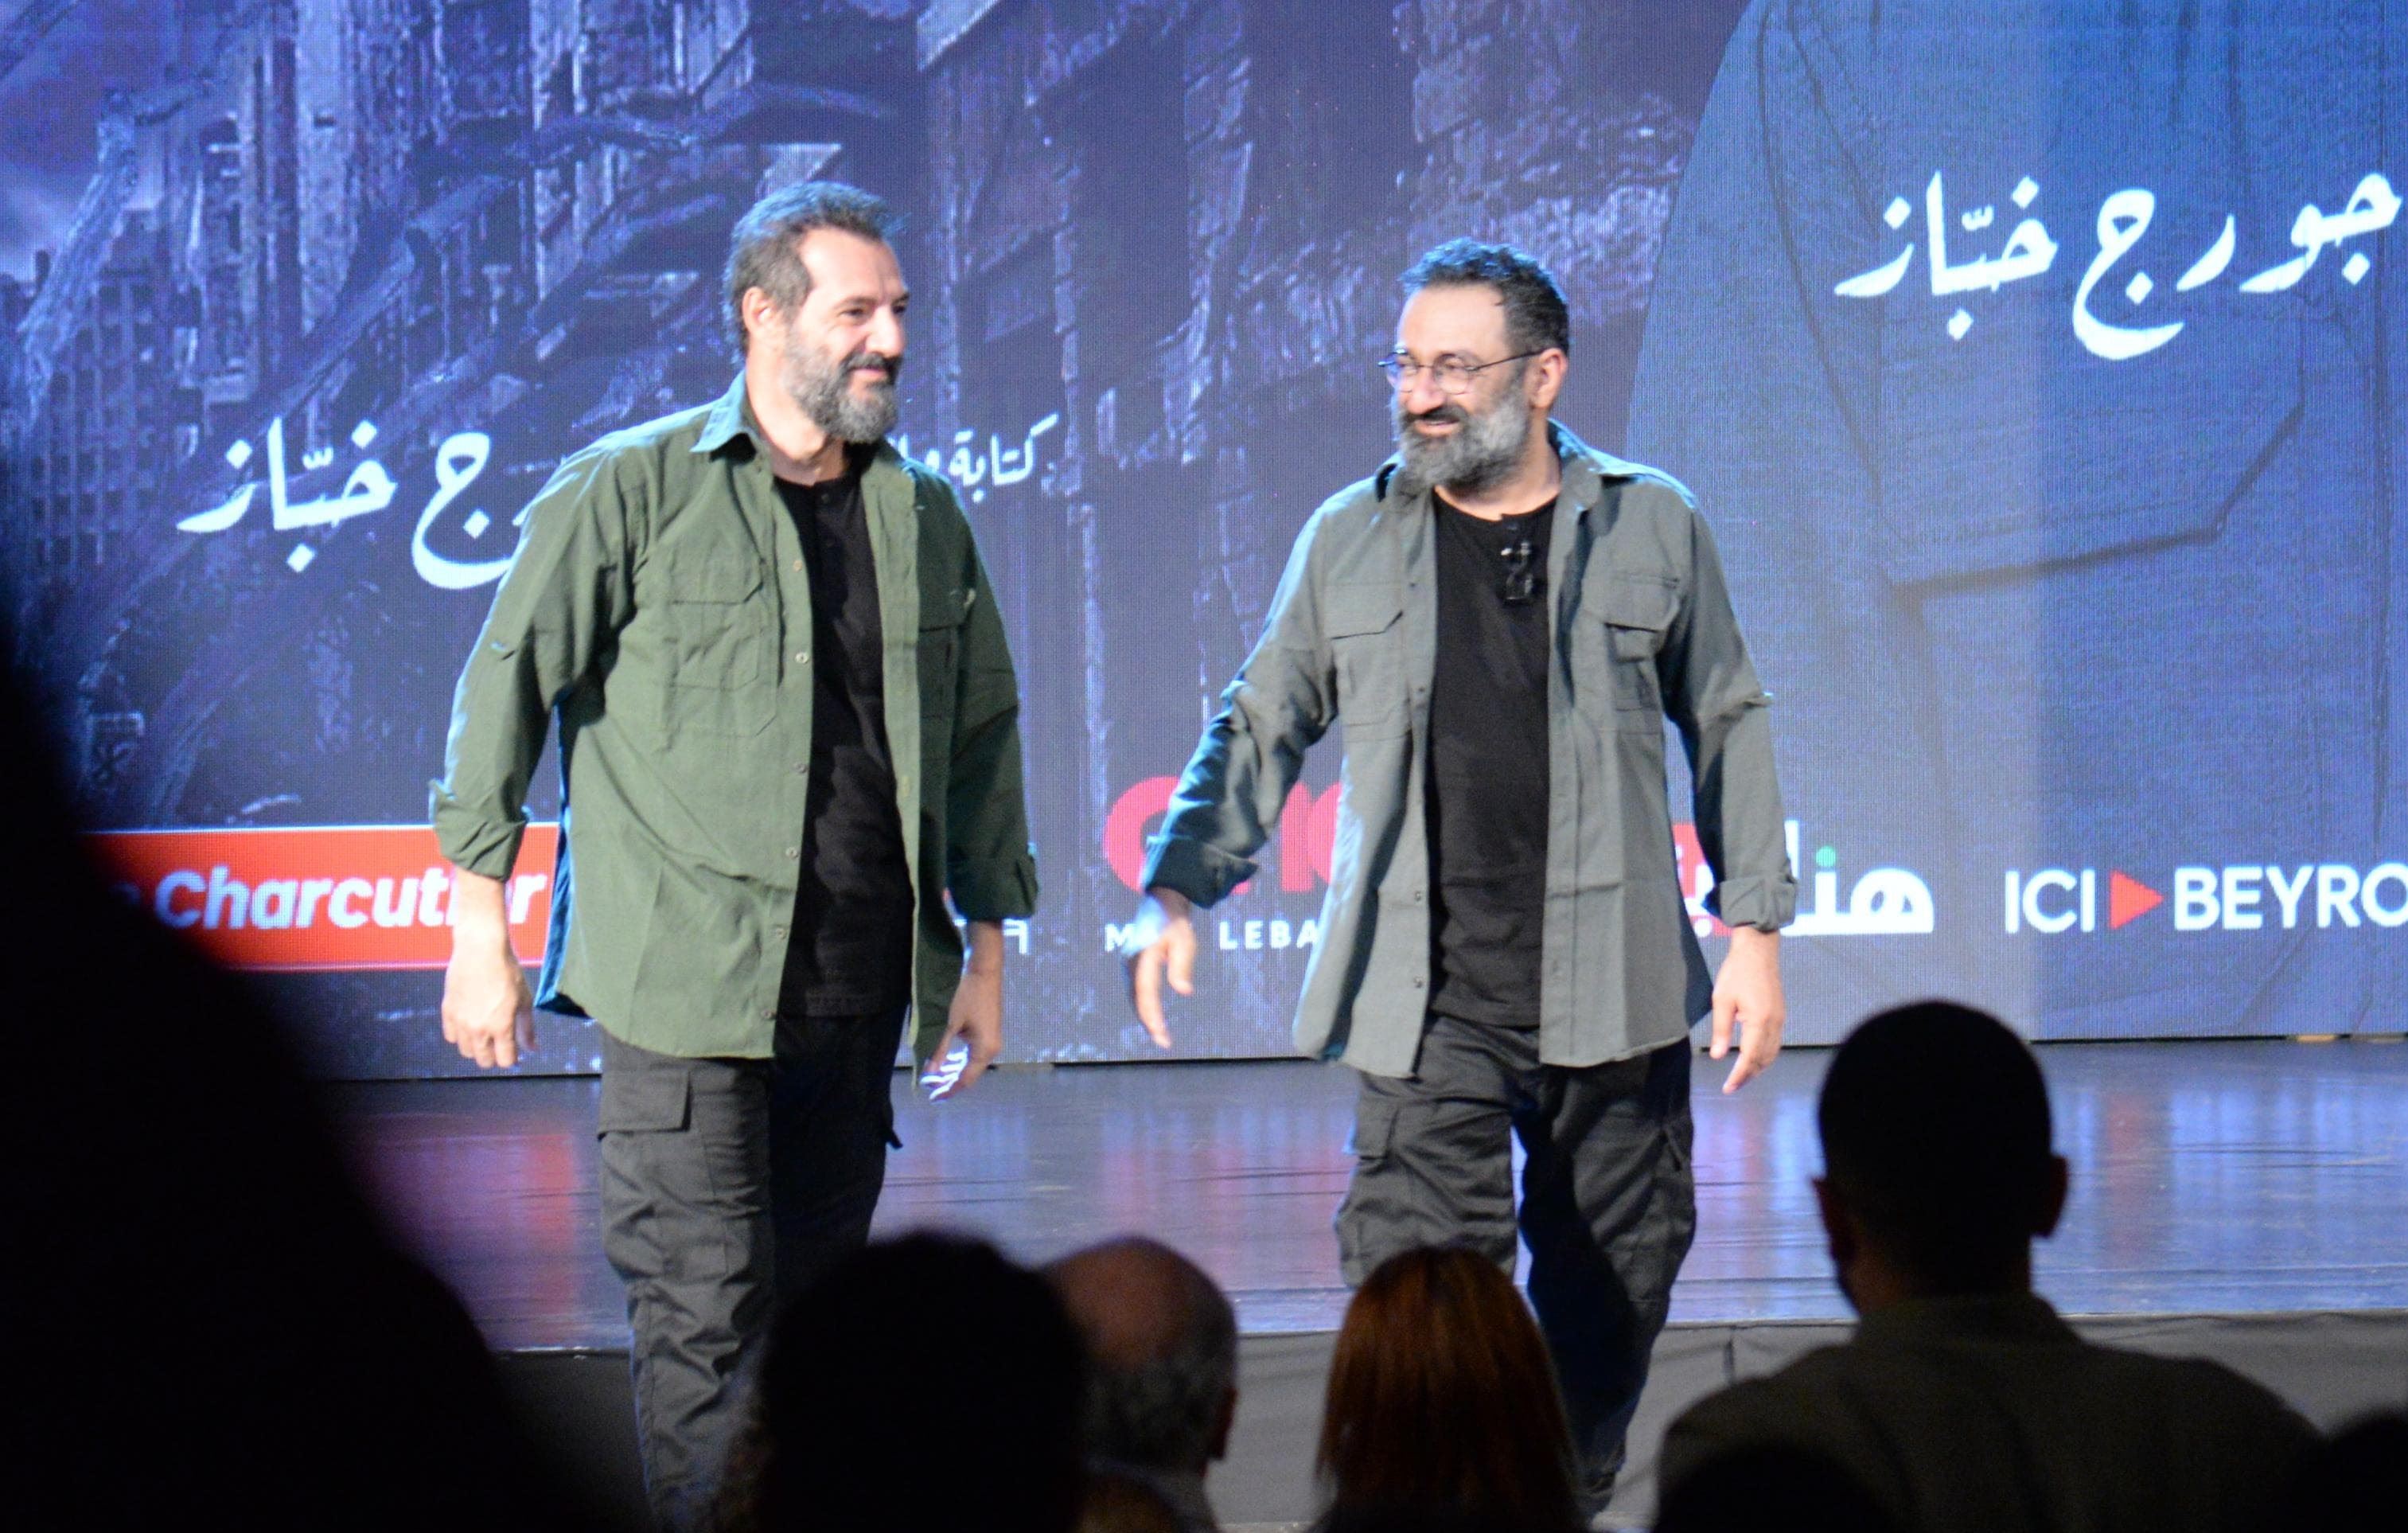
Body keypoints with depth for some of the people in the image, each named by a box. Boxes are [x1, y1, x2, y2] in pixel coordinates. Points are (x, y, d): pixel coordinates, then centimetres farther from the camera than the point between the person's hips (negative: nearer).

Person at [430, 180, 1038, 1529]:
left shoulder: (927, 520, 13)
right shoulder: (632, 490, -1)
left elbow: (985, 733, 21)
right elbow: (507, 687, 0)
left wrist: (988, 945, 18)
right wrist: (483, 928, -3)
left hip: (856, 1000, 5)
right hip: (686, 980, -5)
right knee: (708, 1318, -9)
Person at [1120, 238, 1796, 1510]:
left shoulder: (1653, 528, 5)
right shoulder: (1351, 540, 8)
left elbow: (1728, 726, 11)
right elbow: (1260, 727, 14)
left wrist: (1754, 927, 6)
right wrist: (1175, 887, 2)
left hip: (1616, 986, 1)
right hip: (1428, 994, -1)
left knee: (1611, 1285, 9)